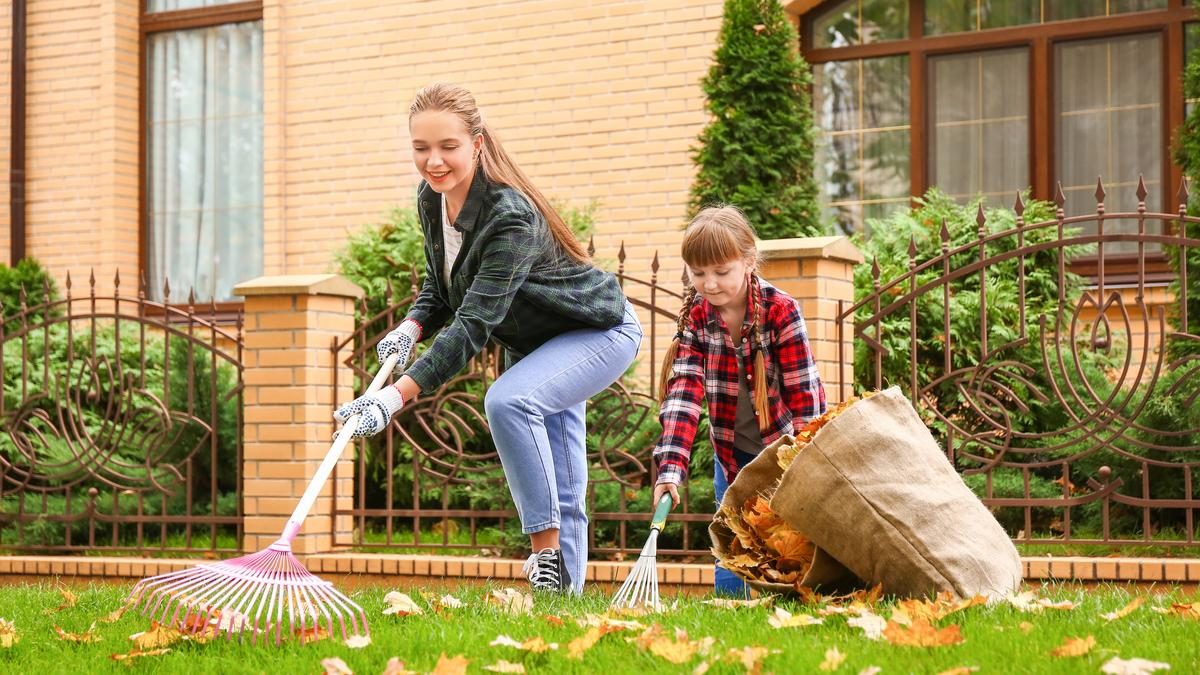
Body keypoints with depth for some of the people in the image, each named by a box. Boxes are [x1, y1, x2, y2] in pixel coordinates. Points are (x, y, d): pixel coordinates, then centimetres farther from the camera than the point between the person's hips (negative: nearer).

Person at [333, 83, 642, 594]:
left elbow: (474, 324, -40)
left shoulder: (511, 217, -34)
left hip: (600, 332, -8)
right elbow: (442, 288, 7)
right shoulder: (430, 200, -9)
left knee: (508, 400, -32)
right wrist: (413, 325, -16)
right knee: (560, 489, 9)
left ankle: (549, 553, -25)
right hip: (536, 342, 8)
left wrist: (398, 395, -47)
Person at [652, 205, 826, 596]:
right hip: (732, 456, 3)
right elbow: (684, 391, -19)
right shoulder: (695, 317, -10)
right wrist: (670, 468, -30)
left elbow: (805, 395, -18)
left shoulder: (781, 311, -20)